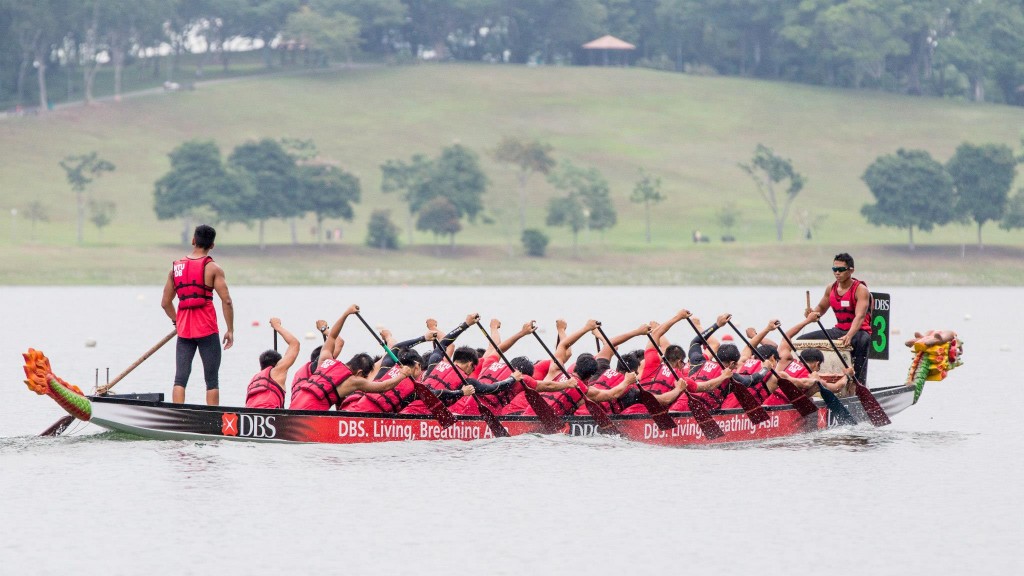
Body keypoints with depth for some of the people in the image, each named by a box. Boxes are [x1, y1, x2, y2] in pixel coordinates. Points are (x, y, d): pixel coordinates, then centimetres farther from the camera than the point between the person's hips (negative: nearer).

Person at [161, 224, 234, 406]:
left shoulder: (176, 267, 9)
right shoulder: (213, 268, -4)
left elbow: (165, 303, 13)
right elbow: (226, 301, -11)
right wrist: (230, 330, -3)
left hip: (184, 331, 3)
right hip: (207, 330, -3)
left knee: (180, 378, 2)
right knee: (212, 380, 3)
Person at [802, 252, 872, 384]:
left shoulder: (860, 289, -15)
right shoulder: (831, 288, 6)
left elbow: (860, 316, -29)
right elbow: (821, 308, 23)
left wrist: (849, 336, -46)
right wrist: (812, 313, -5)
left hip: (858, 331, -7)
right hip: (839, 330, 7)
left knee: (862, 341, -43)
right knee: (802, 340, 1)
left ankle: (859, 385, -42)